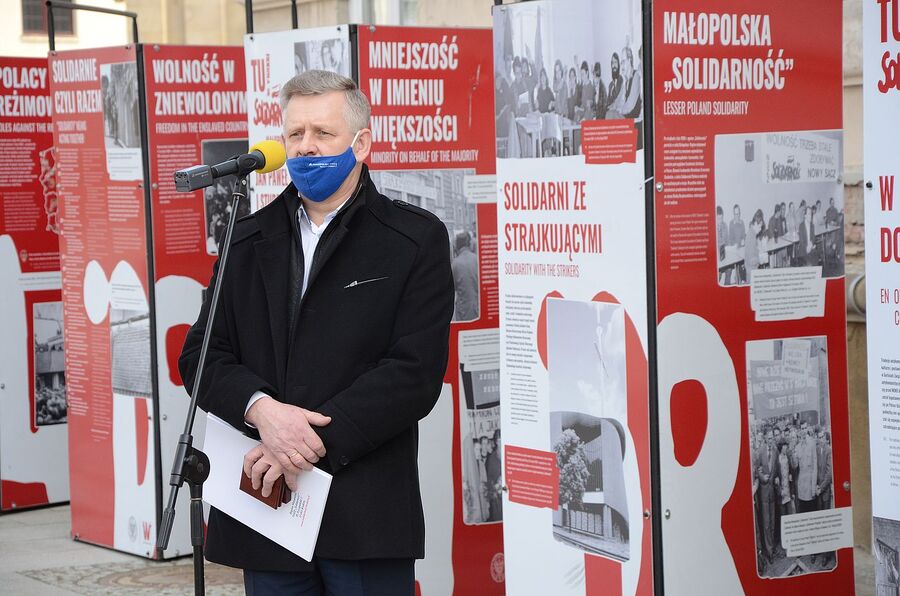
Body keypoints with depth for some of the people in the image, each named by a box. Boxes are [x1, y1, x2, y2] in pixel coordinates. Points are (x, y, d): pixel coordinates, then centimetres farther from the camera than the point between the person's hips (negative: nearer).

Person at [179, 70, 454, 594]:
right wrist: (260, 408, -14)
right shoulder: (247, 241, 14)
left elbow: (414, 373, -10)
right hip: (263, 498, 4)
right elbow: (201, 354, 7)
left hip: (367, 513, -4)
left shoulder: (416, 240, 0)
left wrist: (315, 443, -16)